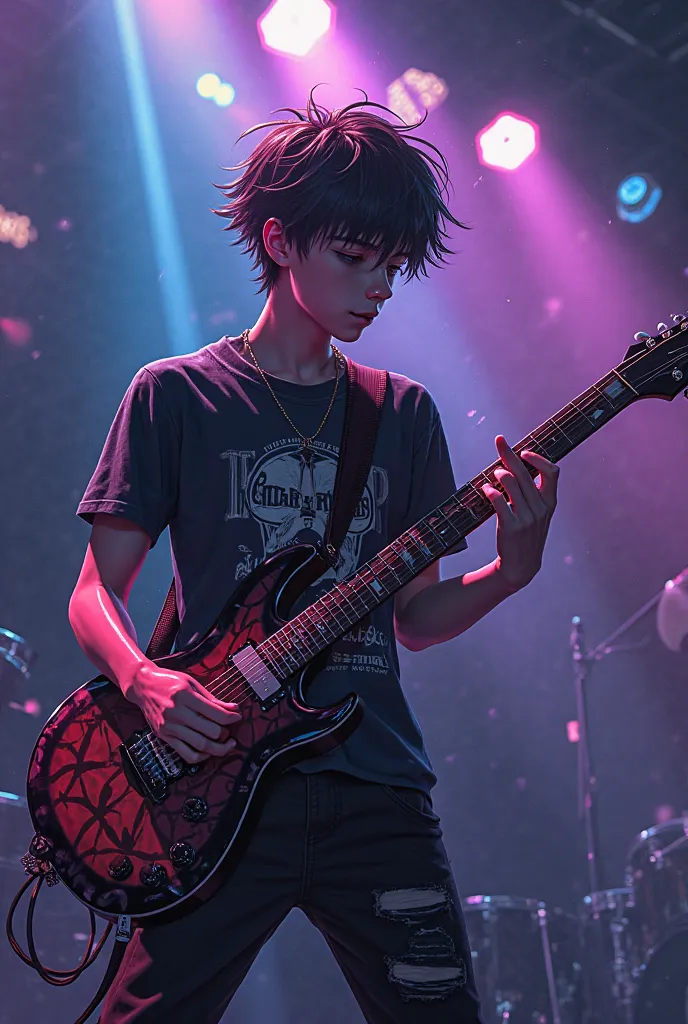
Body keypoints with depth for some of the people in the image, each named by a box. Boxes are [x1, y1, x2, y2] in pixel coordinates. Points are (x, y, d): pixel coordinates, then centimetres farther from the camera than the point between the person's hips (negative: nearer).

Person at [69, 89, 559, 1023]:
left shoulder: (404, 413, 13)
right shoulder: (176, 395, 3)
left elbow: (416, 617, 12)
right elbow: (96, 592, 2)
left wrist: (510, 567, -7)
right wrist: (146, 683, -18)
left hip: (378, 785, 3)